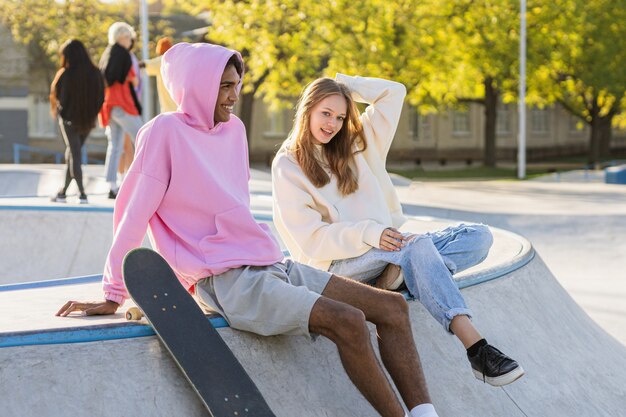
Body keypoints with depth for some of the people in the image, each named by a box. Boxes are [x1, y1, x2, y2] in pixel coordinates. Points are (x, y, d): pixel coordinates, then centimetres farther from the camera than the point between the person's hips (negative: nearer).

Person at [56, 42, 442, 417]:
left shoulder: (234, 129, 13)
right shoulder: (165, 132, -8)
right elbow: (133, 216, -8)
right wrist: (113, 297, -6)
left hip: (273, 265, 8)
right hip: (229, 281, -8)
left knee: (392, 306, -3)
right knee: (348, 322, -26)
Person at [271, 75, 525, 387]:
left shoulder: (355, 145, 19)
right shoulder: (287, 165, 1)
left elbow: (393, 92, 18)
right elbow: (310, 238, -9)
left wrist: (343, 84, 13)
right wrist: (368, 234, -22)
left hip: (387, 245, 7)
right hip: (340, 262, -7)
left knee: (478, 236, -11)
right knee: (418, 247, -36)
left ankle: (400, 274, -37)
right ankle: (476, 350, -48)